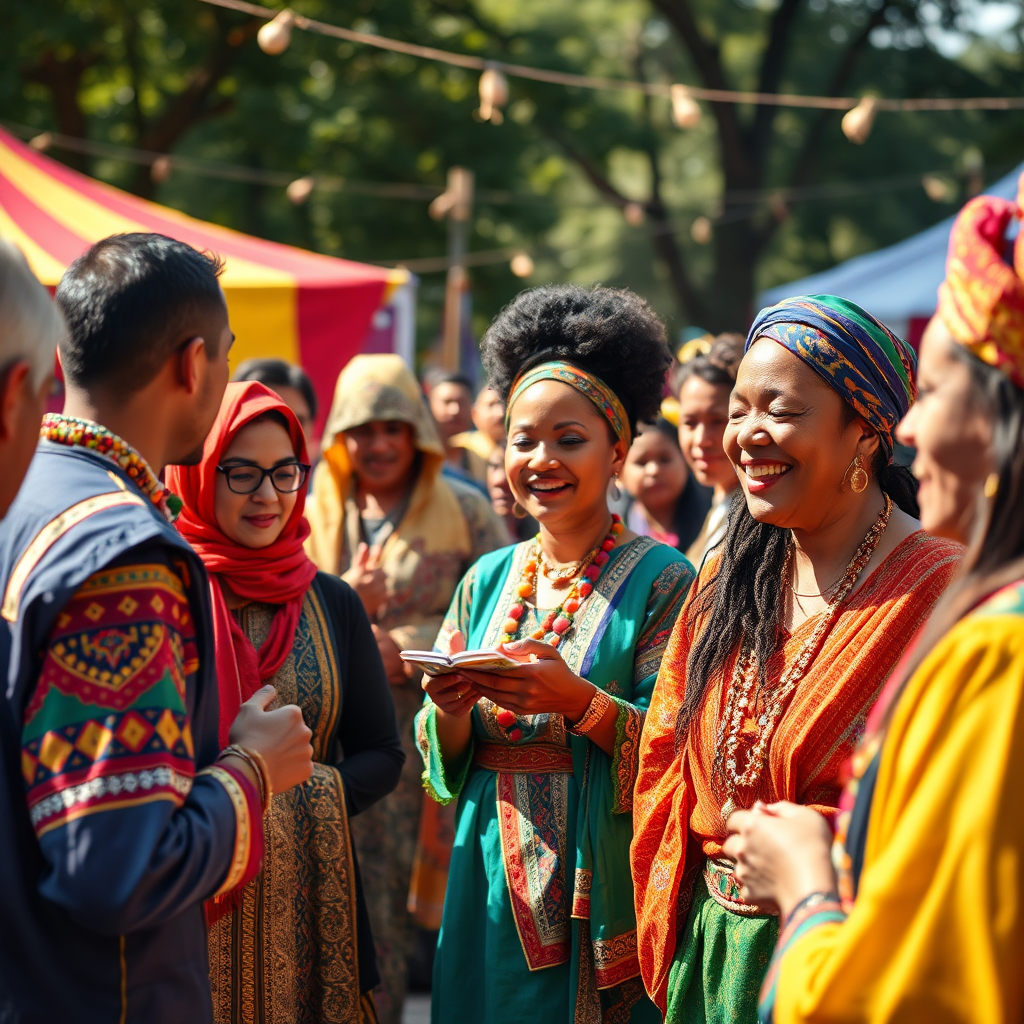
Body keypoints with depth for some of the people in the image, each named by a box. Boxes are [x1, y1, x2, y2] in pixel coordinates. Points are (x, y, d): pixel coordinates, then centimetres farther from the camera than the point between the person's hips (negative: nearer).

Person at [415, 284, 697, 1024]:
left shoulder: (660, 581, -5)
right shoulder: (488, 581, 10)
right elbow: (443, 765, 11)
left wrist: (580, 701, -26)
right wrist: (450, 711, -9)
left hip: (603, 893, -4)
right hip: (492, 892, 5)